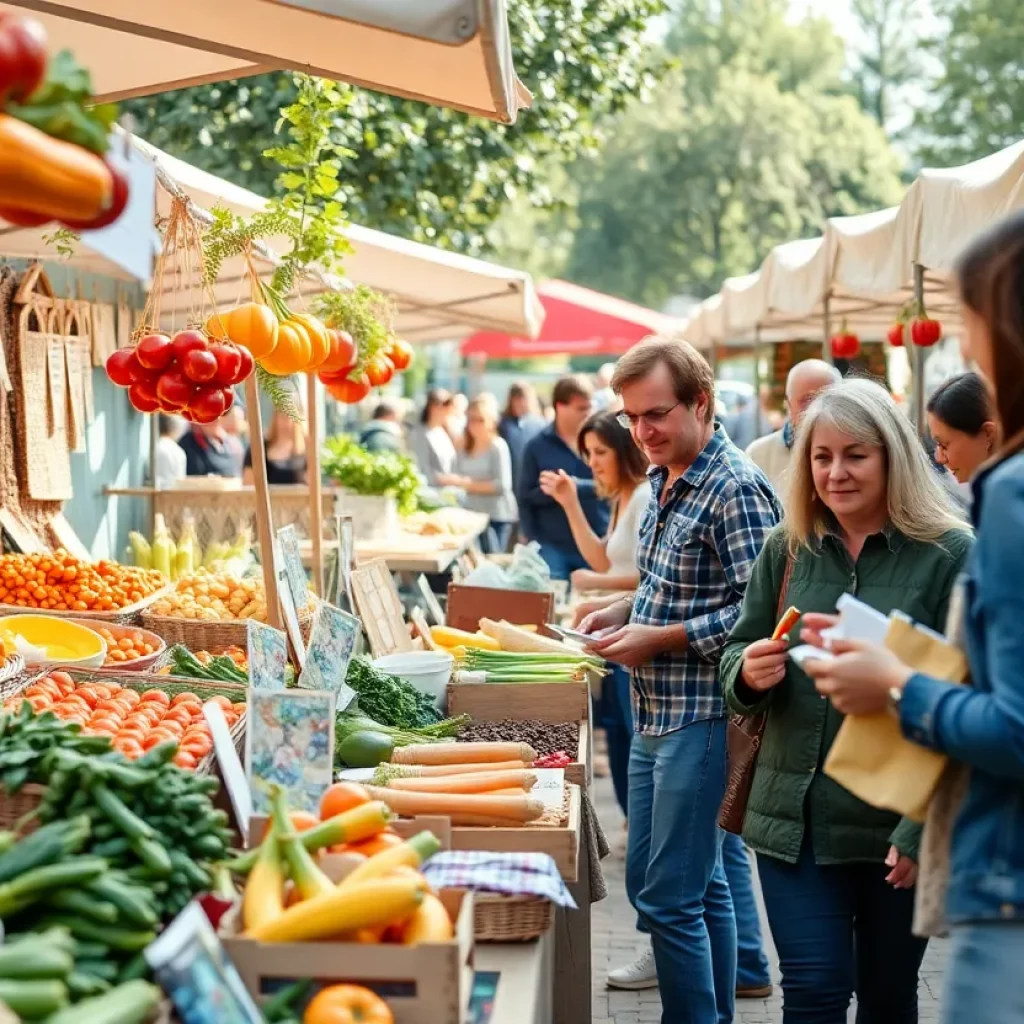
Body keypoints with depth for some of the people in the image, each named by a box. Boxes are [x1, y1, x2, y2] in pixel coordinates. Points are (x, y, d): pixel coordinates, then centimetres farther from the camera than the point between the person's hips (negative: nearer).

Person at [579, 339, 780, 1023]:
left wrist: (659, 639, -19)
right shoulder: (665, 481, 13)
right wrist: (622, 613, 6)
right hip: (655, 712, 9)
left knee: (670, 897, -5)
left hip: (701, 717, -9)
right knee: (701, 887, 17)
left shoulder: (736, 488, -17)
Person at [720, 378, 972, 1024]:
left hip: (900, 823, -2)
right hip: (795, 816, 2)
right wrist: (750, 674, -13)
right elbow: (736, 663, 11)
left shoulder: (949, 556, -8)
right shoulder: (787, 550, 5)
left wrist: (925, 829, -15)